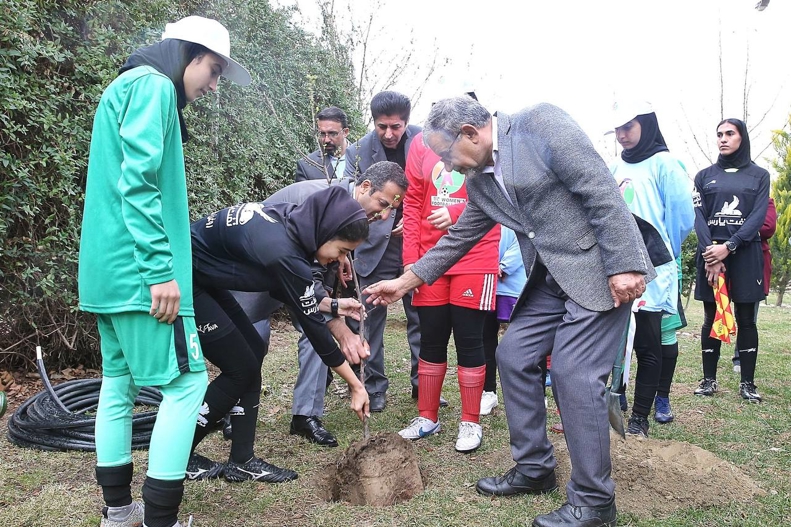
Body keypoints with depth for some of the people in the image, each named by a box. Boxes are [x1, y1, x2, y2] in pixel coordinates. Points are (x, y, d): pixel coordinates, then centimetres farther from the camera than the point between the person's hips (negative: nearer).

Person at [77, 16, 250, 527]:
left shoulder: (128, 88, 23)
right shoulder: (154, 86, -8)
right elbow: (138, 181, -20)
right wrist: (161, 269, -23)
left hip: (107, 272, 11)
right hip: (139, 272, -11)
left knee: (120, 381, 13)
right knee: (186, 380, -7)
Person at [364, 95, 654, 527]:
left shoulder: (540, 124, -12)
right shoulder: (479, 181, 10)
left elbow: (601, 190, -17)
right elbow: (458, 239, 19)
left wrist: (623, 265, -21)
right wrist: (403, 282, 20)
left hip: (599, 268, -8)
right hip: (549, 278, 8)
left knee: (574, 374, -11)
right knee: (513, 356, 6)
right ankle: (534, 469, 22)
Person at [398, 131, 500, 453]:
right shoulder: (421, 142, 7)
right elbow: (412, 203, 6)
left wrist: (456, 214, -22)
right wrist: (410, 259, 0)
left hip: (475, 259, -3)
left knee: (468, 340, 3)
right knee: (431, 339, 9)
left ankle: (471, 423, 17)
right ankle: (428, 417, 24)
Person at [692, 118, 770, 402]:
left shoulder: (759, 175, 7)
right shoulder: (705, 176, 10)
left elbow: (758, 216, -3)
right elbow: (698, 216, 0)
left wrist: (728, 246, -17)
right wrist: (710, 254, -14)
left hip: (745, 254, -1)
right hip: (711, 253, 1)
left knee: (746, 319, 2)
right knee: (711, 318, 3)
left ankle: (747, 382, 9)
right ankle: (709, 379, 10)